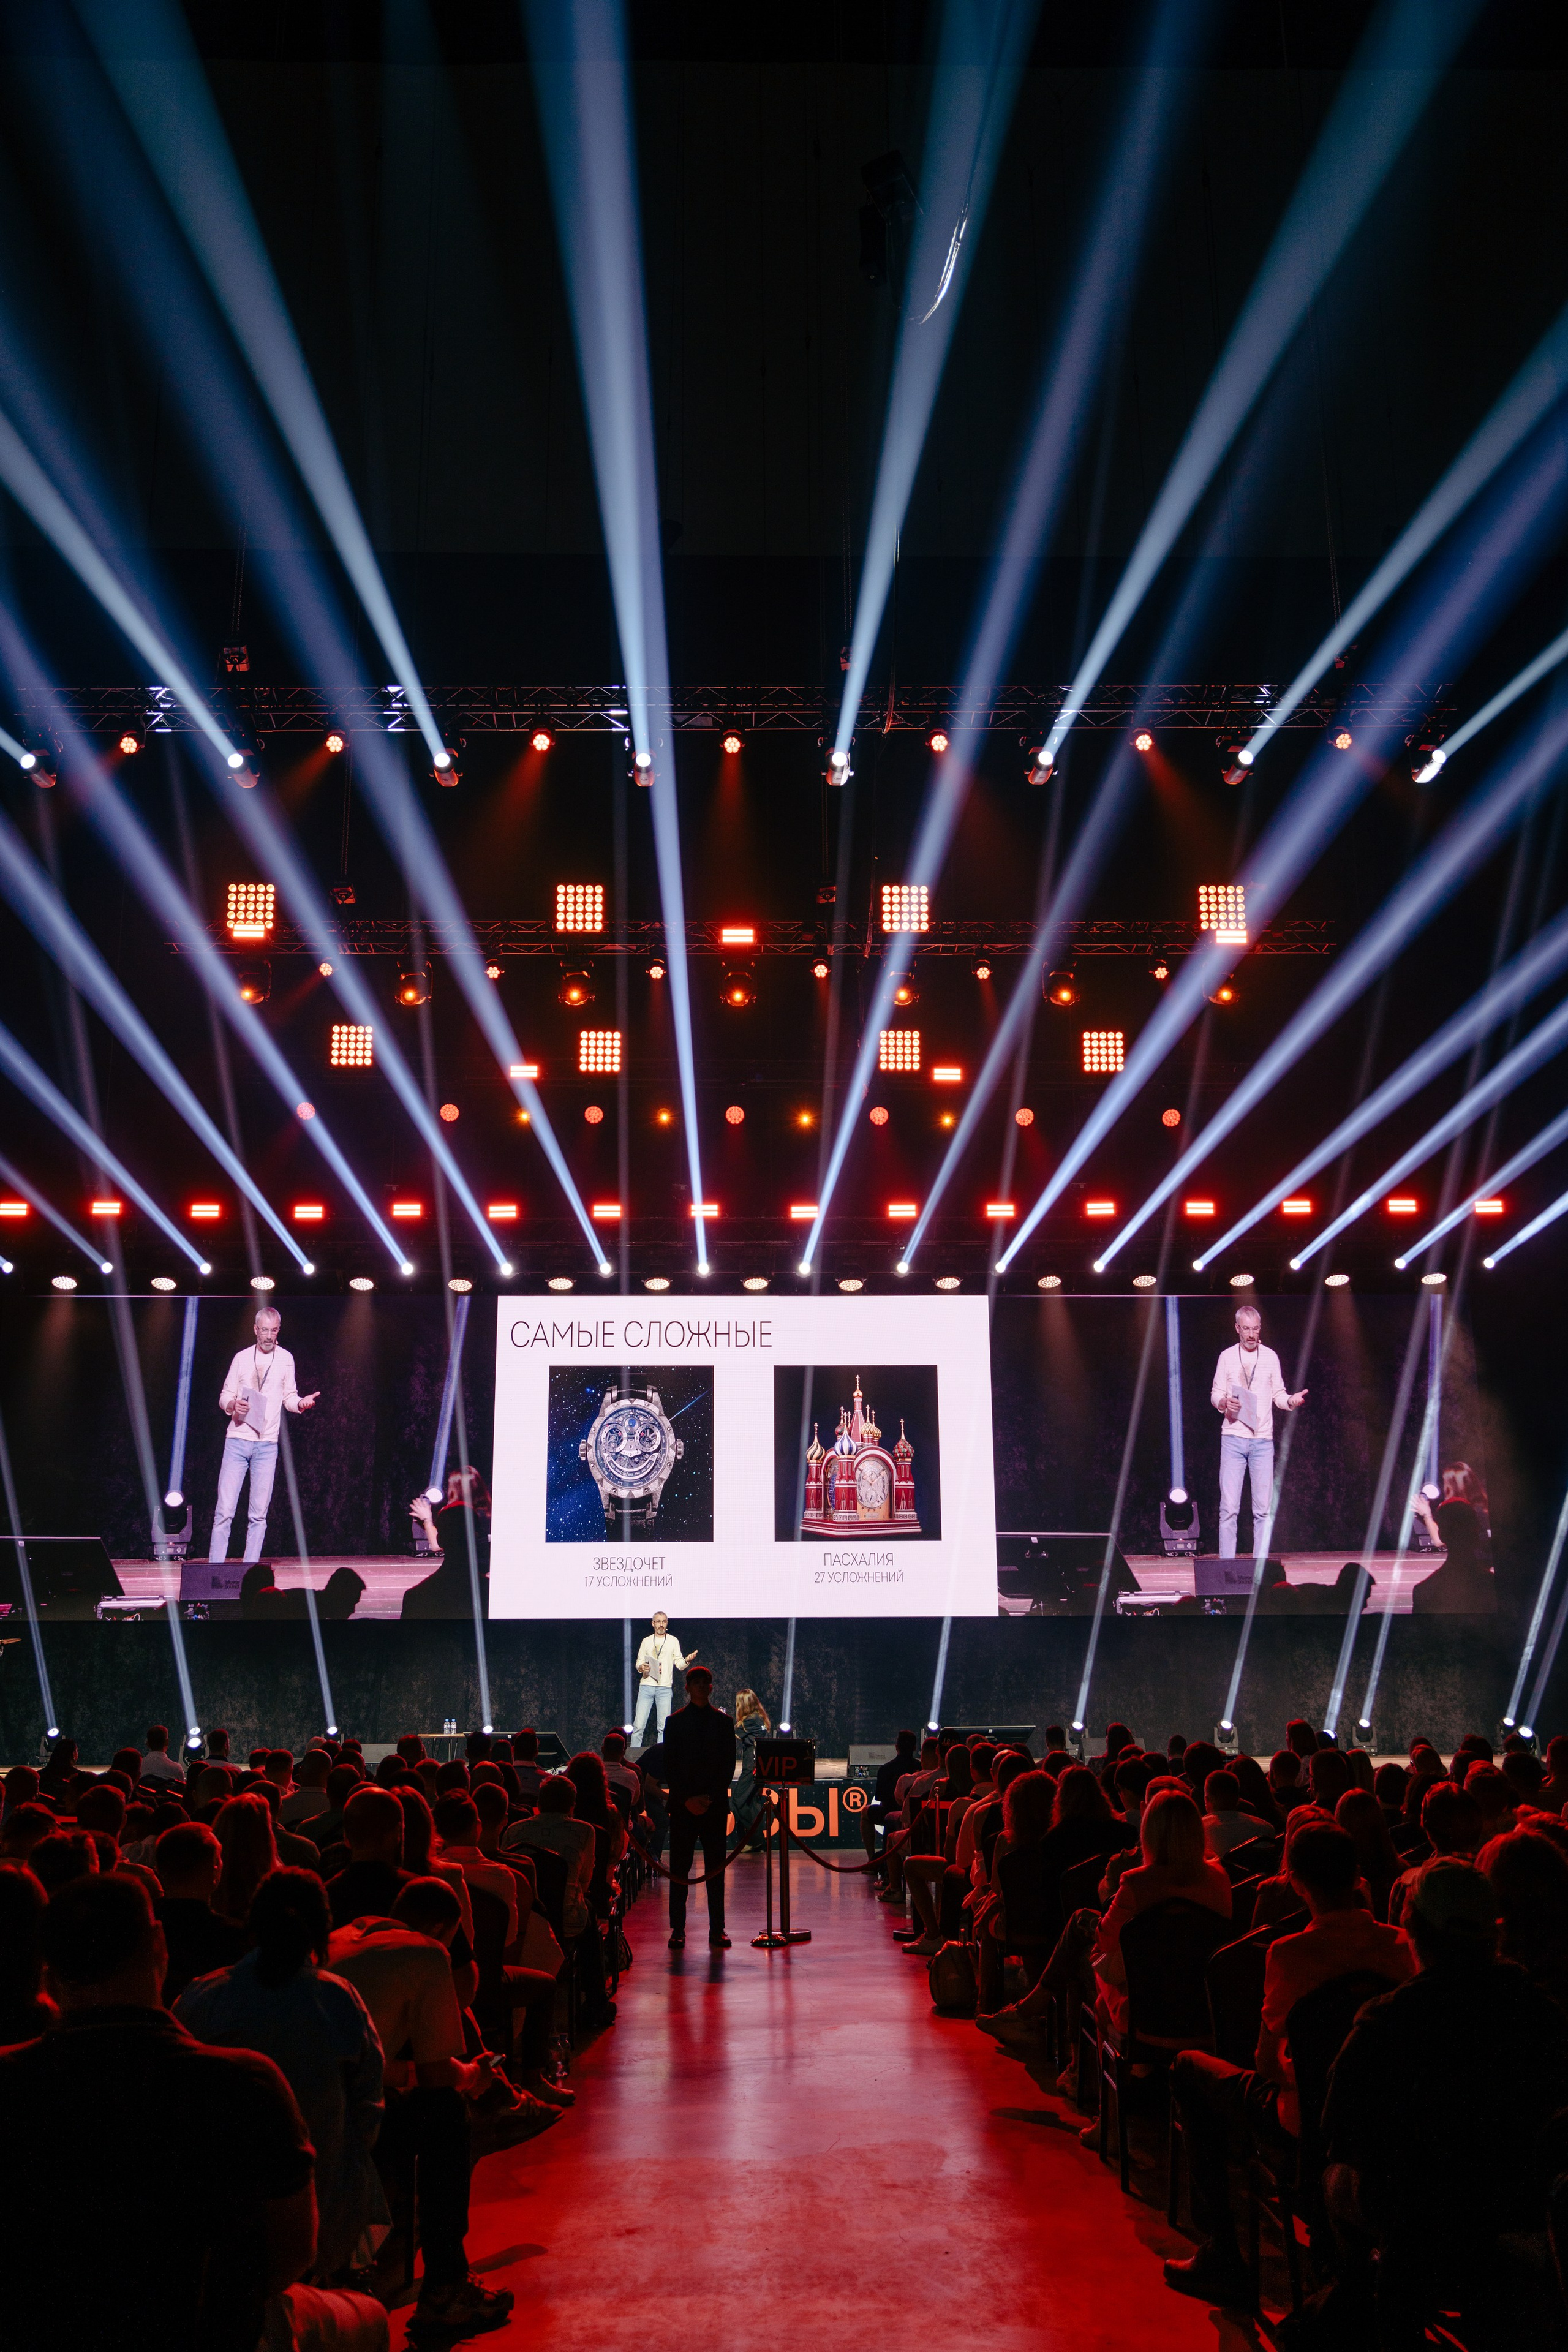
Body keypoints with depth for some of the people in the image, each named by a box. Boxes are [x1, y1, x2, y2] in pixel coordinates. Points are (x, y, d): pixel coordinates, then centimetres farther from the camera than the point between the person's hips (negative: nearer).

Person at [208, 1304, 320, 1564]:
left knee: (259, 1514, 2)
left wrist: (301, 1403, -12)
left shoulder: (285, 1359, 7)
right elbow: (224, 1397, 10)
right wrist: (232, 1405, -13)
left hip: (267, 1445, 1)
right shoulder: (242, 1358, 7)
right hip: (237, 1442, 0)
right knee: (225, 1511, -5)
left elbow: (289, 1398, 10)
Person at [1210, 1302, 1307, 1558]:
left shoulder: (1270, 1356, 9)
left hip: (1263, 1441, 1)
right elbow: (1215, 1394, 8)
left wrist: (1291, 1401, -11)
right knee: (1229, 1507, -5)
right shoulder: (1227, 1356, 7)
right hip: (1233, 1439, -1)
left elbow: (1278, 1395, 10)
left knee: (1263, 1509, 1)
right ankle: (1227, 1565, -1)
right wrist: (1224, 1402, -14)